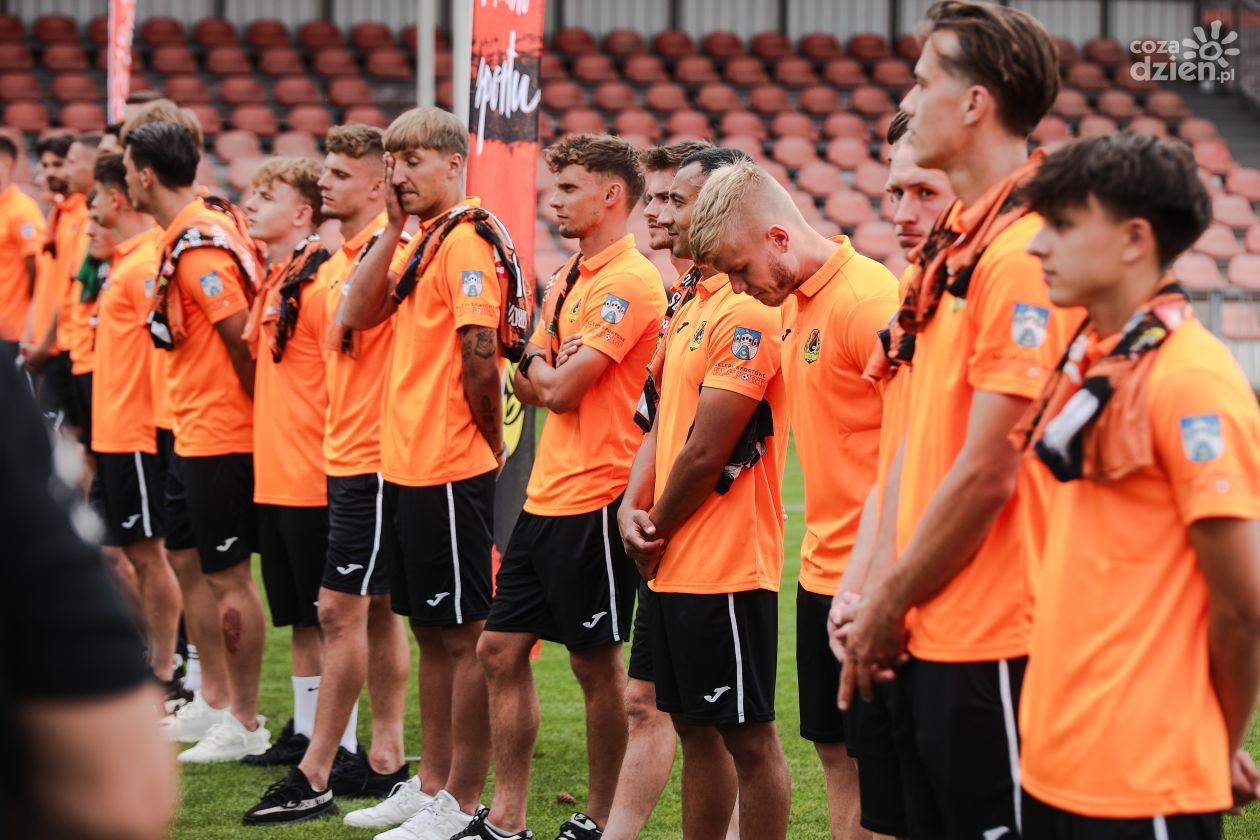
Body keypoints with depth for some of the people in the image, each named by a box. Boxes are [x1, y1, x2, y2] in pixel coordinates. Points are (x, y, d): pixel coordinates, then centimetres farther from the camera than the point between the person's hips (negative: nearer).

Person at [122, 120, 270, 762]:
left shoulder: (199, 246, -20)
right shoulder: (208, 224, 9)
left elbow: (243, 336, -22)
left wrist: (255, 403, -9)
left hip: (219, 437, -10)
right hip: (193, 435, 10)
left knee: (229, 578, -2)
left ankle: (246, 724, 7)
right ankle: (217, 703, 28)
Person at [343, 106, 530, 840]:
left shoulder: (469, 241, -15)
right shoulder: (422, 242, 15)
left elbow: (480, 356, -20)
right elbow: (361, 313, 10)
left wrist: (490, 445, -8)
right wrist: (392, 230, 3)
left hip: (450, 474, -10)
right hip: (407, 468, 10)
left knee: (464, 636, -2)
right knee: (431, 632, 15)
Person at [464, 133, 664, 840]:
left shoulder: (630, 282, -14)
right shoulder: (569, 278, 15)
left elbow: (559, 389, -19)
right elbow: (533, 387, 15)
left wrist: (536, 360, 2)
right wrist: (540, 371, -7)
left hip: (593, 501, -9)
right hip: (546, 497, 9)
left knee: (596, 663, 2)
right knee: (502, 649, 9)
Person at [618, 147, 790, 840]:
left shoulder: (747, 313, -17)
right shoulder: (689, 304, 14)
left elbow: (706, 453, -18)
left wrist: (658, 532, -6)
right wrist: (632, 509, 2)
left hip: (725, 567, -10)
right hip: (673, 567, 10)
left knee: (748, 736, -1)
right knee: (694, 729, 16)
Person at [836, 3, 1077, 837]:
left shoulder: (1024, 254, -17)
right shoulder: (953, 246, 12)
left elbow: (988, 472, -19)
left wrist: (891, 603, -9)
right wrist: (880, 590, 7)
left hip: (991, 641, -9)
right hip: (928, 634, 9)